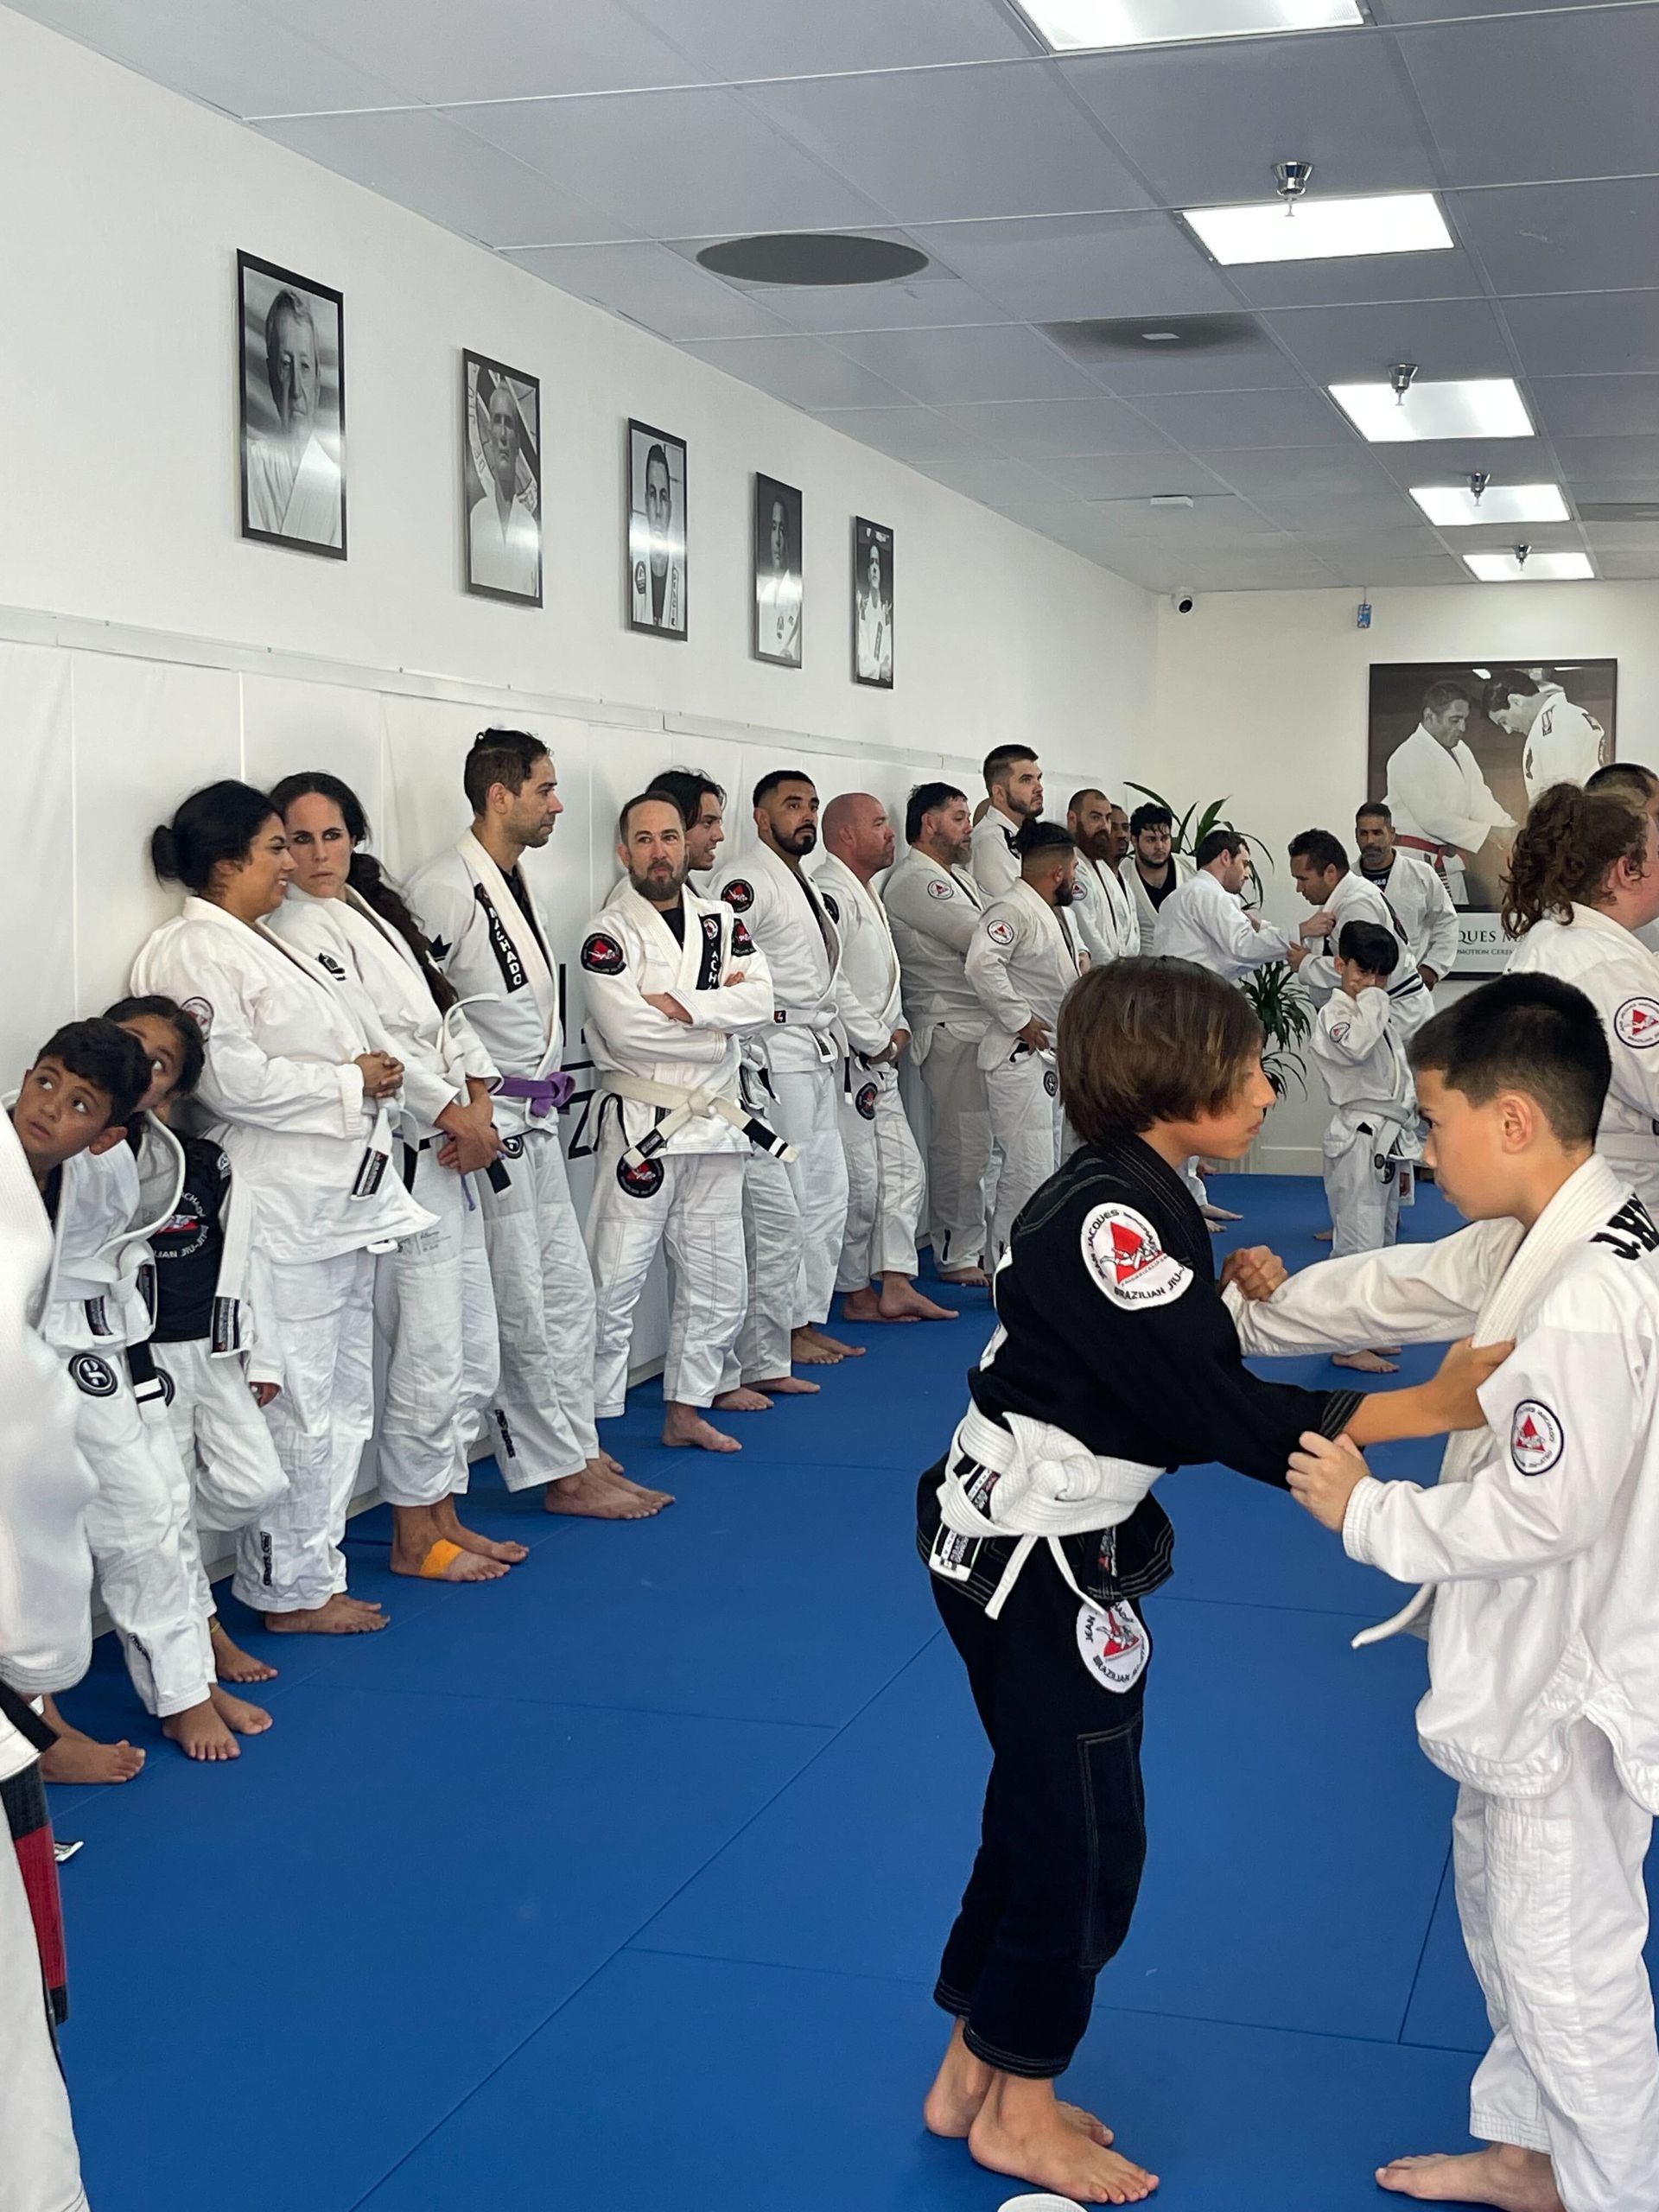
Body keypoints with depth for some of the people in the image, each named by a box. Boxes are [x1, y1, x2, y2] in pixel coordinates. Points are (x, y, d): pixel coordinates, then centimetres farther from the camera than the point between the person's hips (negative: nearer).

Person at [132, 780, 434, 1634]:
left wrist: (372, 1074, 10)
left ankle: (312, 1571, 26)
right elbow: (227, 1077, -21)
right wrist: (349, 1081, -13)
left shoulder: (263, 946, 20)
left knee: (343, 1397, 15)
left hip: (338, 1200, 11)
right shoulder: (190, 953, -12)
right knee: (296, 1402, -6)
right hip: (279, 1209, -11)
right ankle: (289, 1588, 7)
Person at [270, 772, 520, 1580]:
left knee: (474, 1353, 14)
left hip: (454, 1153, 9)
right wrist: (455, 1116, -15)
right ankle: (414, 1537, 9)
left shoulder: (380, 913, 16)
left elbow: (448, 1011, 12)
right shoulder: (300, 930, -10)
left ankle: (444, 1517, 26)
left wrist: (481, 1100, -3)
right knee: (428, 1354, -5)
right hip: (400, 1159, -9)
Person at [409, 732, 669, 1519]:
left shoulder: (519, 883, 14)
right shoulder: (445, 887, -17)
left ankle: (578, 1449, 24)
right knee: (518, 1306, -2)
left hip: (537, 1121, 10)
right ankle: (561, 1472, 6)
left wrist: (547, 1086, 17)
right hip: (485, 1122, -10)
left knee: (567, 1289, 14)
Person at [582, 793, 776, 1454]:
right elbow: (625, 1028, -20)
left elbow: (759, 999, -6)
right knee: (615, 1282, -8)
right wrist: (718, 1016, -11)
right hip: (642, 1125, -6)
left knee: (717, 1280, 13)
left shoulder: (723, 922, 9)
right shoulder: (609, 933, -7)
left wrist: (679, 1007, -17)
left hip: (716, 1123, 6)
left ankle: (686, 1410, 27)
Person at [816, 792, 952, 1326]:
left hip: (878, 1064, 11)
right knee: (858, 1180, -4)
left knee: (901, 1168, 11)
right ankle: (857, 1295, 9)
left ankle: (895, 1286, 14)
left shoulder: (868, 893, 17)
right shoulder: (830, 893, -17)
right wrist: (879, 1042, -15)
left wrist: (898, 1028, 9)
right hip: (845, 1064, -11)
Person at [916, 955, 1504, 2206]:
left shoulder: (1133, 1201, 6)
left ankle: (978, 2079, 34)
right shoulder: (1113, 1219, -25)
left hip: (1056, 1548, 9)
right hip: (1032, 1556, -9)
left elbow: (1187, 1390, 12)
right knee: (1085, 1831, 4)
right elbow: (1220, 1412, -26)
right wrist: (1432, 1409, -24)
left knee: (1050, 1810, 18)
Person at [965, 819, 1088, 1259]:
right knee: (1028, 1166, -12)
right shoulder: (1013, 910, -18)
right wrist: (1020, 1020, -26)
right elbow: (982, 963, -33)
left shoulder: (1060, 911, 15)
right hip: (1019, 1055, -11)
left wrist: (1080, 957, 13)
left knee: (1049, 1161, 18)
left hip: (1055, 1052, 11)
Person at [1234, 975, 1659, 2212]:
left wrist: (1367, 1514, -18)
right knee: (1502, 1911, 25)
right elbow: (1401, 1286, 12)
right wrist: (1246, 1314, 17)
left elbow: (1540, 1513, -30)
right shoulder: (1540, 1240, 0)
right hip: (1533, 1661, 10)